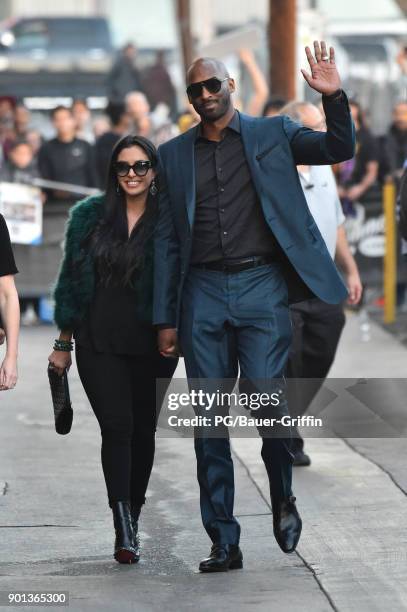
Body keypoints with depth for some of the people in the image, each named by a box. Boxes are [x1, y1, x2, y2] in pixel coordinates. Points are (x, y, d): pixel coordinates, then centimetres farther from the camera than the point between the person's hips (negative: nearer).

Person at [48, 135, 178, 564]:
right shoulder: (89, 217, 5)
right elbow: (70, 279, 9)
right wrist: (64, 342, 9)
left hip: (151, 346, 0)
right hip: (98, 343, 0)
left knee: (143, 430, 7)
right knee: (117, 428, -12)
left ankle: (132, 518, 23)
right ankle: (124, 531, -19)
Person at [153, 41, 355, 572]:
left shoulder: (273, 134, 9)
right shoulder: (174, 154, 13)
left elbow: (339, 149, 4)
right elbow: (167, 240, 13)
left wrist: (334, 98, -13)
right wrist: (165, 318, 9)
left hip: (261, 287, -2)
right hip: (202, 291, 2)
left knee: (268, 400, -13)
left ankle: (283, 497, 16)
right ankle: (223, 543, 6)